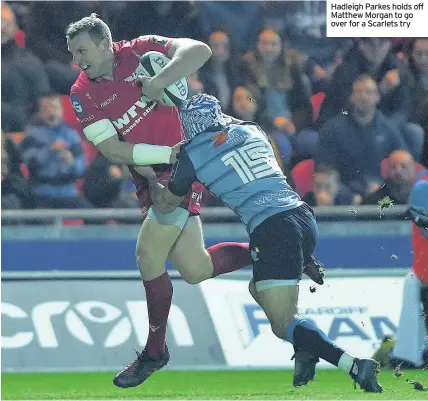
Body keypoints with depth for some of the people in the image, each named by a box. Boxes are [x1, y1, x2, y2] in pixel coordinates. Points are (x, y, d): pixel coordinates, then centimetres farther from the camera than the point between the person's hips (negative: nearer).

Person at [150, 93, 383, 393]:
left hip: (273, 231, -7)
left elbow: (166, 205, 21)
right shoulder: (251, 131, 20)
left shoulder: (193, 154, 6)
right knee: (259, 288, 29)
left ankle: (355, 366, -24)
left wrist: (152, 182, 40)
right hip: (305, 218, 7)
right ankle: (306, 351, 8)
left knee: (283, 325, -5)